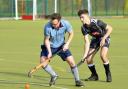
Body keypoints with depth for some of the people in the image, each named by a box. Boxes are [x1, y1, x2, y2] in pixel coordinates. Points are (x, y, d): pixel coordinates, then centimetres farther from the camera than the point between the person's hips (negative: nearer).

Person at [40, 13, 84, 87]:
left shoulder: (66, 24, -23)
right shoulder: (47, 27, -29)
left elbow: (71, 33, -3)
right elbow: (46, 40, -17)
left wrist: (67, 44, -15)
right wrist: (49, 52, -26)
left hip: (62, 46, 1)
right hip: (50, 46, -1)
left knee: (71, 62, -7)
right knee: (43, 62, -18)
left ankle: (77, 80, 11)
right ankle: (54, 76, 8)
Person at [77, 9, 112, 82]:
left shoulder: (97, 22, -31)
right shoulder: (84, 28, -16)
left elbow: (110, 28, -24)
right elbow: (87, 42, -16)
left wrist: (103, 39, -31)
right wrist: (85, 55, -24)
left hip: (104, 37, -5)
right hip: (95, 39, 5)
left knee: (103, 55, -28)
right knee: (88, 59, -6)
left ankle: (108, 74, -7)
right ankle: (94, 75, 17)